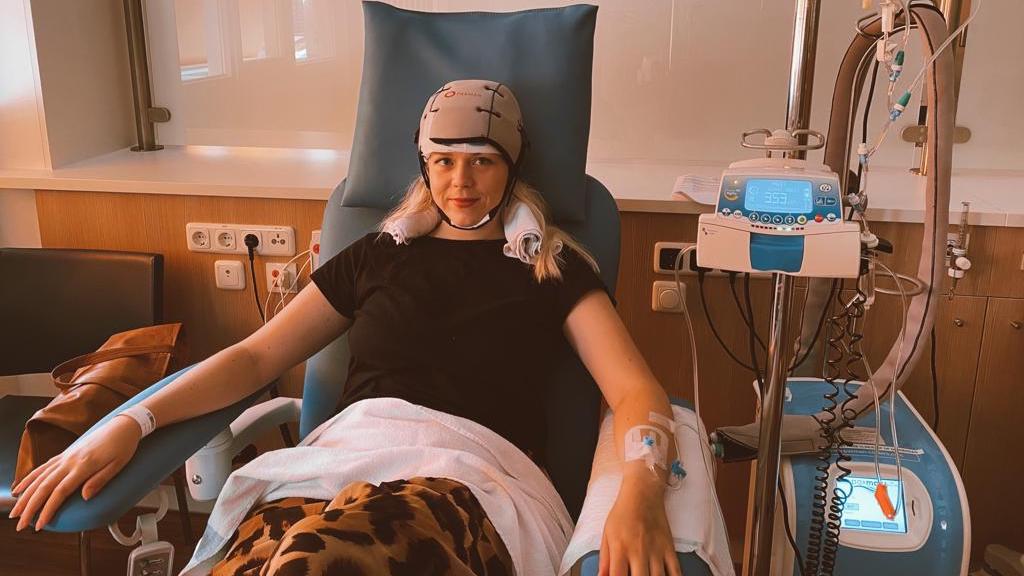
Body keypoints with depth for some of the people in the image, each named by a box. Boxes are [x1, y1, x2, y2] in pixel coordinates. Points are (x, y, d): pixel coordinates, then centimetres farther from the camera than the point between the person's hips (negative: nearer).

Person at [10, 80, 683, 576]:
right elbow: (255, 357, 18)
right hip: (348, 455, 3)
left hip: (474, 476, -2)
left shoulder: (551, 265, 15)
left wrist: (641, 487, -20)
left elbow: (636, 389, 3)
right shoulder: (377, 255, 22)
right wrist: (132, 422, 3)